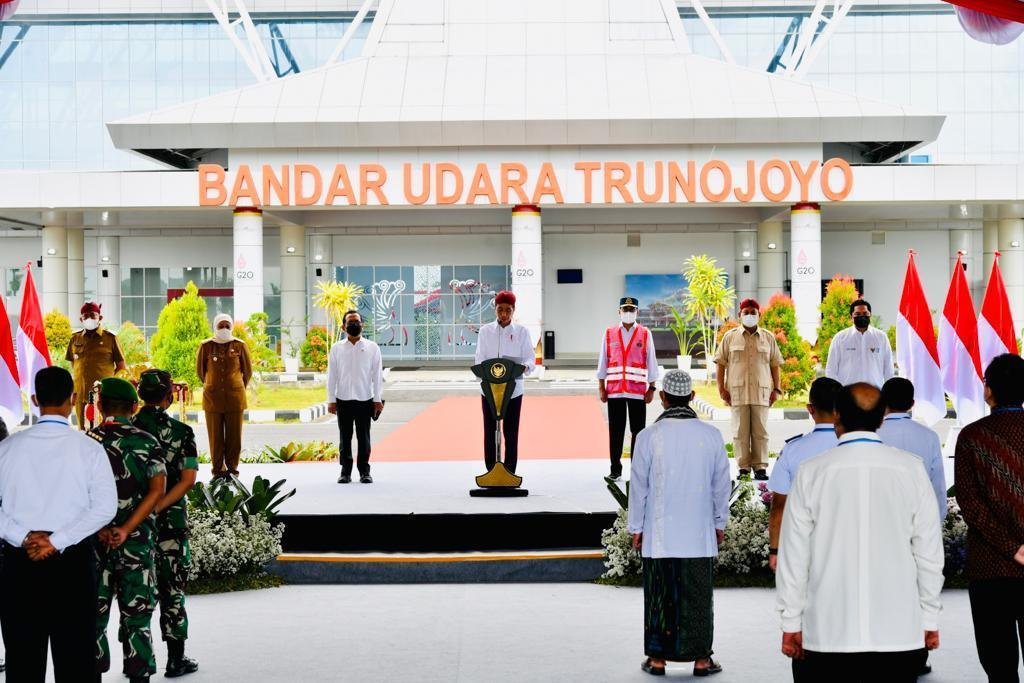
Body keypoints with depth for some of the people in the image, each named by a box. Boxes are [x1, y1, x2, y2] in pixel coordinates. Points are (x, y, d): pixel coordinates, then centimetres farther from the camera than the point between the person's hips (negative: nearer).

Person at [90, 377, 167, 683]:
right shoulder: (147, 442, -3)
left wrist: (100, 530, -10)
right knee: (136, 615, 7)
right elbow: (157, 490, -14)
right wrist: (126, 529, -16)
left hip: (94, 541, 1)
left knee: (93, 614, 11)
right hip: (137, 541, -1)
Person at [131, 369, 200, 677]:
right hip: (170, 522, -2)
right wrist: (155, 508, -17)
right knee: (172, 590, 6)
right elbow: (188, 479, -15)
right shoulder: (180, 432, -8)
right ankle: (176, 660, 10)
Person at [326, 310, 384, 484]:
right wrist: (331, 400, 1)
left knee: (364, 437, 4)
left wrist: (378, 399, -2)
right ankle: (345, 471, 12)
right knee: (345, 437, 5)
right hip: (343, 399, 1)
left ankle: (364, 471, 12)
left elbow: (377, 375, 3)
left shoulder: (372, 347, 4)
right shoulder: (336, 348, 5)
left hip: (365, 399, -1)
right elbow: (332, 376, 5)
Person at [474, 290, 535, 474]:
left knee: (511, 433, 4)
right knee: (490, 432, 3)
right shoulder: (485, 331, 4)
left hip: (513, 389, 0)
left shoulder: (522, 331, 3)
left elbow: (529, 357, -1)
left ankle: (510, 474, 12)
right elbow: (480, 359, -1)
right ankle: (491, 472, 11)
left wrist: (525, 366, -25)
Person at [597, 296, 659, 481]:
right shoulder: (609, 334, 7)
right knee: (615, 431, 4)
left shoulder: (645, 334, 5)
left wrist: (651, 388, 1)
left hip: (638, 391, -1)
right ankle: (615, 470, 10)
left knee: (638, 431, 2)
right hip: (614, 390, 1)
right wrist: (601, 387, 4)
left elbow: (651, 362, 5)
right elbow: (602, 362, 9)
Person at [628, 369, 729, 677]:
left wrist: (636, 527, 7)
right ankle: (701, 658, 14)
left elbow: (638, 487, -4)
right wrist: (720, 523, 17)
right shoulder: (711, 435, -3)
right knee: (698, 596, 9)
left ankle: (657, 658, 14)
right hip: (700, 534, 1)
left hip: (659, 533, -1)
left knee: (660, 596, 8)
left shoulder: (649, 436, -9)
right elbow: (722, 484, 4)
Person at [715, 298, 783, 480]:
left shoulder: (768, 338, 10)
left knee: (760, 431, 0)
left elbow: (775, 365, 12)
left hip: (761, 392, 1)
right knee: (740, 431, 0)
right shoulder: (730, 337, 7)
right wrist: (721, 388, -1)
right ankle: (743, 467, 4)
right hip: (737, 391, -1)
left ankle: (760, 467, 4)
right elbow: (721, 363, 6)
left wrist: (776, 389, 5)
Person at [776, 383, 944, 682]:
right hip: (899, 632, 1)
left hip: (827, 634, -1)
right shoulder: (911, 469, -1)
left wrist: (791, 623, 7)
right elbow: (929, 553, 2)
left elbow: (794, 556, -1)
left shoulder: (811, 472, -4)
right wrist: (930, 620, 11)